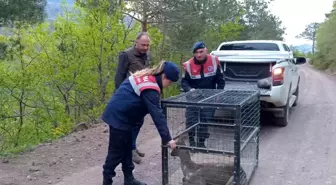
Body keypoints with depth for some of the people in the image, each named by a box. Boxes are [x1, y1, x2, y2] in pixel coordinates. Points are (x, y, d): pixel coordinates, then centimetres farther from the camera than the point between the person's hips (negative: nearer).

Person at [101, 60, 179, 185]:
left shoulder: (146, 77, 6)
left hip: (120, 115, 10)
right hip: (119, 117, -10)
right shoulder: (150, 88, -24)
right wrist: (167, 138, -25)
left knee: (127, 148, 16)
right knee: (117, 151, 2)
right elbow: (157, 115, -27)